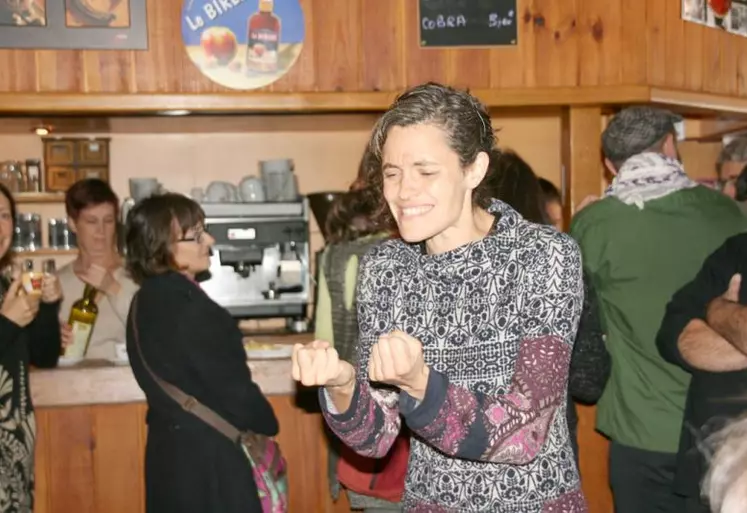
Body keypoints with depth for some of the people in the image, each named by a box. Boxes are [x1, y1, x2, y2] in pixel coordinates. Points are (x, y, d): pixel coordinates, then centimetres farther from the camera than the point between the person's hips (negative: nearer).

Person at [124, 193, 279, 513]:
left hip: (169, 448, 9)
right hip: (209, 456, -9)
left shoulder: (144, 302, 5)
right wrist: (268, 427, 1)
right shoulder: (191, 309, -23)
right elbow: (232, 388, -18)